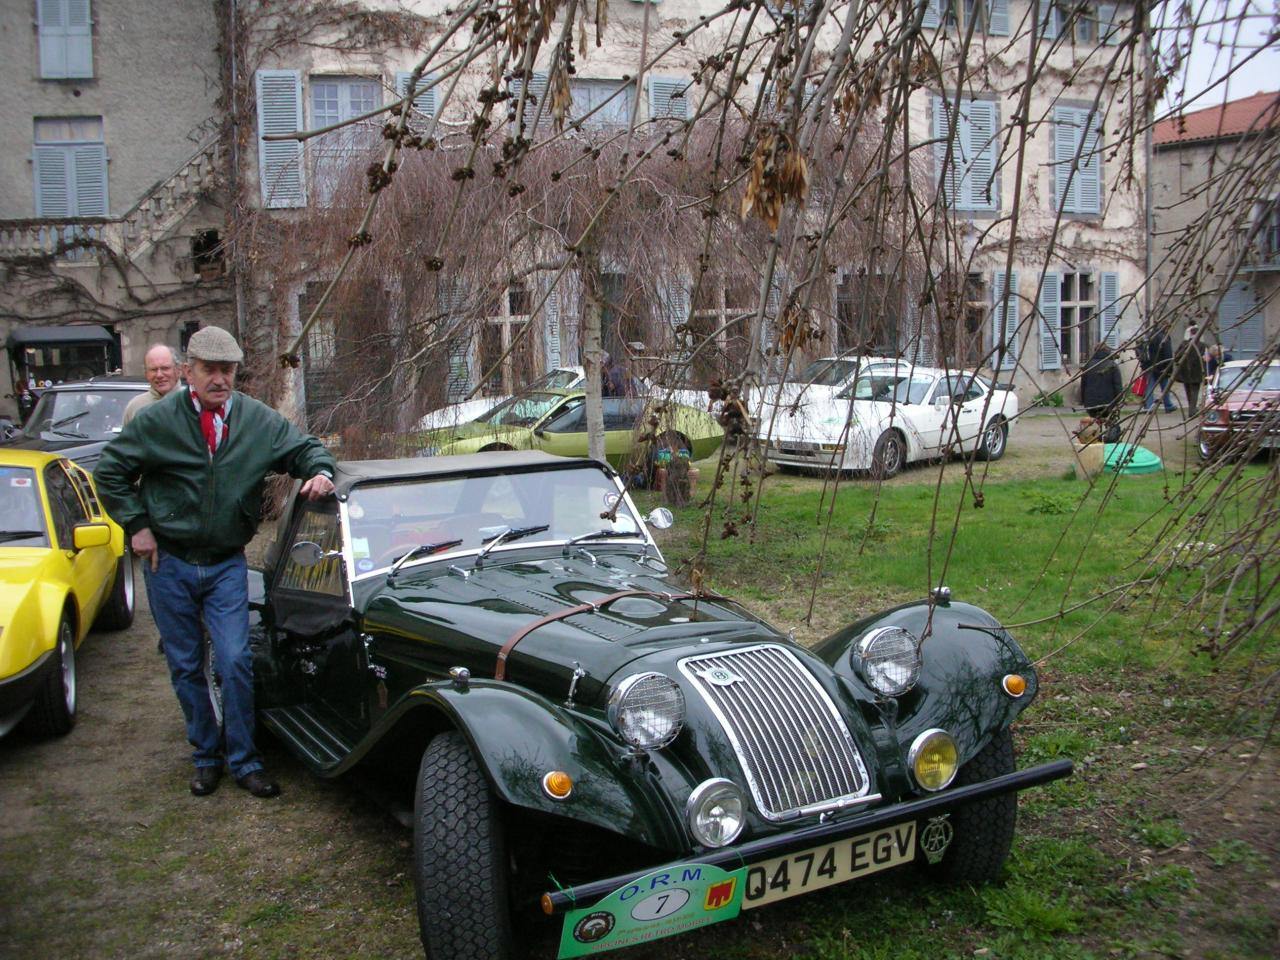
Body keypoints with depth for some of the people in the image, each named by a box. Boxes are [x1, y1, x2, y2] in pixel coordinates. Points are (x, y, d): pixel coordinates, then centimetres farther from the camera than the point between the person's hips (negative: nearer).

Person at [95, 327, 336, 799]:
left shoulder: (258, 420, -3)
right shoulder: (158, 420, -7)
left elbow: (304, 447, 7)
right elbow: (109, 471, 2)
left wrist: (319, 471, -15)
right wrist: (136, 525, -3)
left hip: (227, 565, 0)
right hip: (168, 564, 0)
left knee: (235, 663, -7)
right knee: (186, 668, 10)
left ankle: (243, 760, 8)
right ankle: (206, 756, 26)